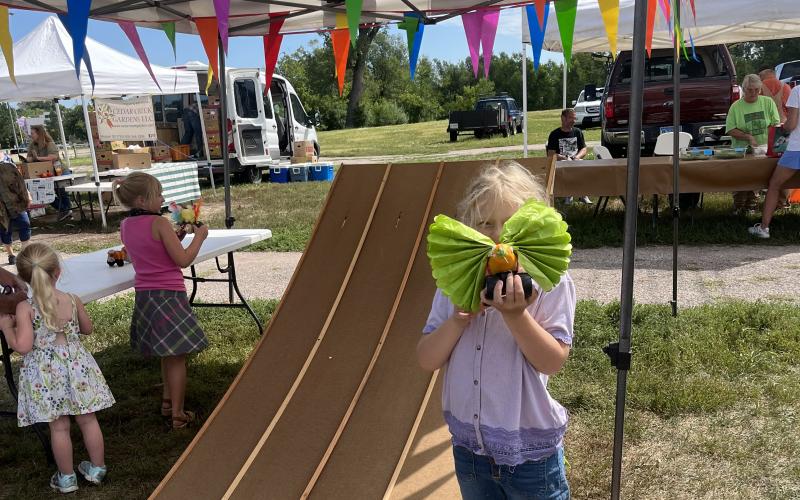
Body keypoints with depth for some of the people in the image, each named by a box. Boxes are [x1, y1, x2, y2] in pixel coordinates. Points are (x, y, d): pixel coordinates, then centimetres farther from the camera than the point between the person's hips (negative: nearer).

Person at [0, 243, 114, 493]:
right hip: (76, 366, 2)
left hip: (46, 374, -2)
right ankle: (97, 468, 29)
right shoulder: (72, 300, -6)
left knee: (59, 427, 11)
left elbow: (22, 346, -19)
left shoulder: (25, 308, -15)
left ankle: (66, 478, 25)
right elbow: (87, 329, 9)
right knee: (88, 420, 15)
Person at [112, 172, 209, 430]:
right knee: (177, 356, 1)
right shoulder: (159, 223, -16)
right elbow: (183, 260, -16)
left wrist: (174, 236, 15)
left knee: (167, 354, 24)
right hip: (168, 295, -8)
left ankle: (168, 401, 35)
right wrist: (199, 236, -3)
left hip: (144, 295, 8)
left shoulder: (125, 226, 6)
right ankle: (178, 415, 6)